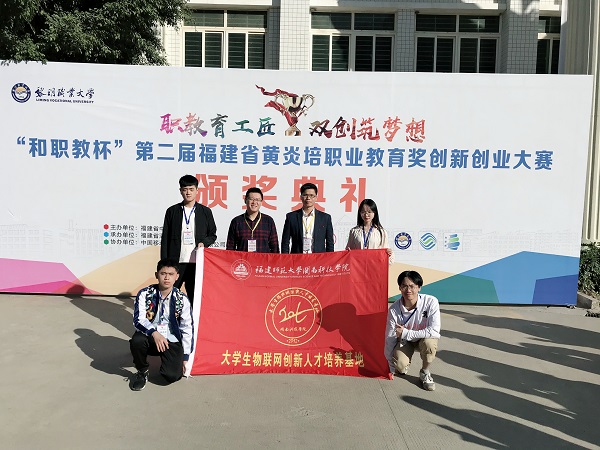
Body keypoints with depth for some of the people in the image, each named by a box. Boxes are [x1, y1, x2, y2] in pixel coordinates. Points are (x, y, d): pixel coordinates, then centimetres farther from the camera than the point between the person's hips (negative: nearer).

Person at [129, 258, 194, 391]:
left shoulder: (182, 300, -7)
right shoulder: (145, 294, -9)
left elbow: (187, 329, -2)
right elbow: (138, 320, -17)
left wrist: (185, 357, -3)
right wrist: (154, 333, -37)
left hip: (172, 341, 0)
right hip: (150, 337, 0)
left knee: (173, 376, -21)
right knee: (137, 340, -35)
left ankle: (165, 359, 18)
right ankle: (142, 372, -3)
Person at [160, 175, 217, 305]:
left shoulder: (205, 212, 8)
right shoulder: (172, 211, 8)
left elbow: (212, 235, 15)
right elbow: (165, 239, 6)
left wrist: (204, 242, -7)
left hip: (197, 262, 0)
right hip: (176, 262, 0)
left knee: (194, 297, 4)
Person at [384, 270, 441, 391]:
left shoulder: (431, 302, -27)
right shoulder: (394, 309, -24)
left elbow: (434, 331, -30)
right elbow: (390, 339, -14)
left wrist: (406, 333, -31)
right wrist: (391, 368, -5)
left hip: (425, 338, 0)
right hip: (404, 341, 0)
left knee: (428, 343, -35)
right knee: (400, 365, -26)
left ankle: (425, 373, -4)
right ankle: (405, 364, 14)